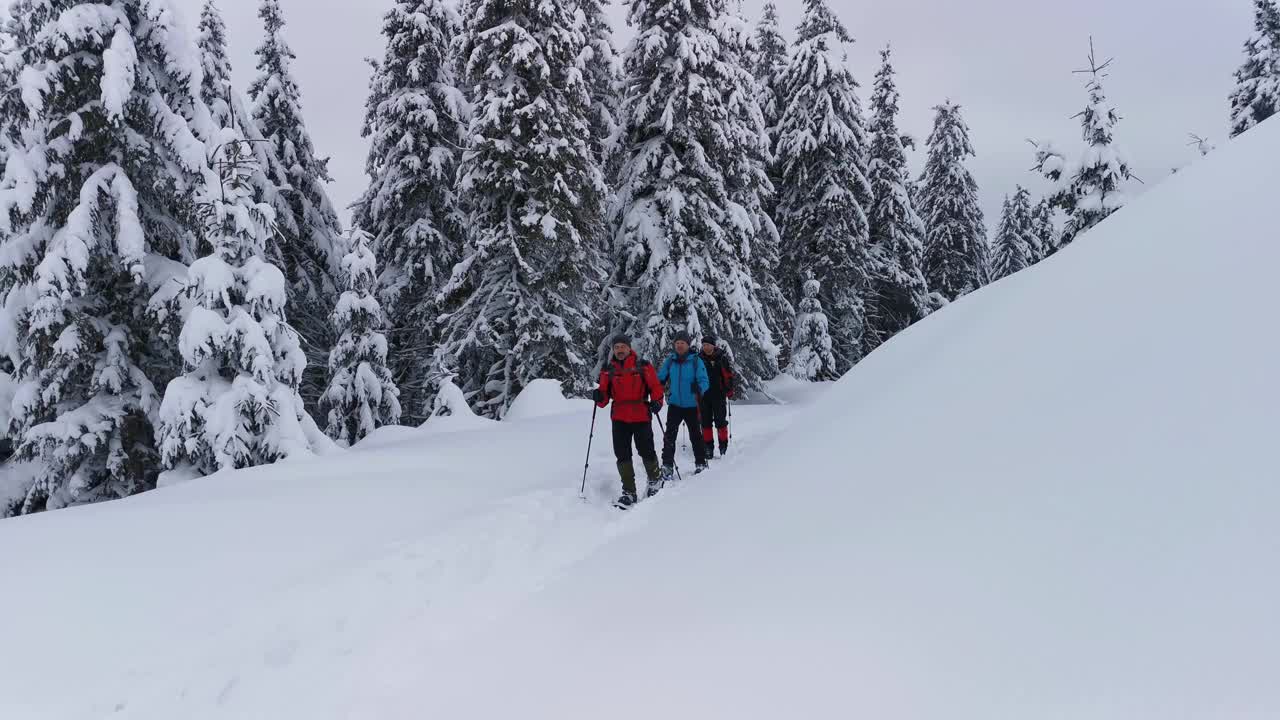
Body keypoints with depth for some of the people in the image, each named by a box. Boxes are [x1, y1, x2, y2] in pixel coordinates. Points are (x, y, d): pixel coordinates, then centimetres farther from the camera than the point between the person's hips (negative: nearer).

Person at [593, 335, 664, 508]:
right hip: (619, 417, 3)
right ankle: (629, 492, 8)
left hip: (641, 416, -2)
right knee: (622, 455, 0)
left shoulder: (643, 366, 1)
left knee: (646, 450, 3)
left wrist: (656, 401, -15)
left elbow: (655, 386, 1)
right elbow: (605, 395, 5)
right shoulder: (608, 370, 8)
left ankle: (655, 479, 31)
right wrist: (599, 397, -17)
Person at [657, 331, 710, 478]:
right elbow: (660, 378, 9)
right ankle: (667, 465, -6)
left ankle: (701, 463, 24)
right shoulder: (670, 361, 2)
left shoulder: (696, 361, -7)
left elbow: (703, 380, -13)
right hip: (674, 404, 2)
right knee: (670, 435, -9)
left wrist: (700, 390, -33)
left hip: (691, 405, -2)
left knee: (695, 435, 10)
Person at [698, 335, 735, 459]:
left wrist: (730, 391, -2)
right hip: (703, 395, 2)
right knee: (705, 421, 3)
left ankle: (723, 445, 9)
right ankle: (708, 447, 8)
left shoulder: (722, 358, 0)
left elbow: (730, 375, 4)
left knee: (720, 421, -2)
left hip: (719, 394, -2)